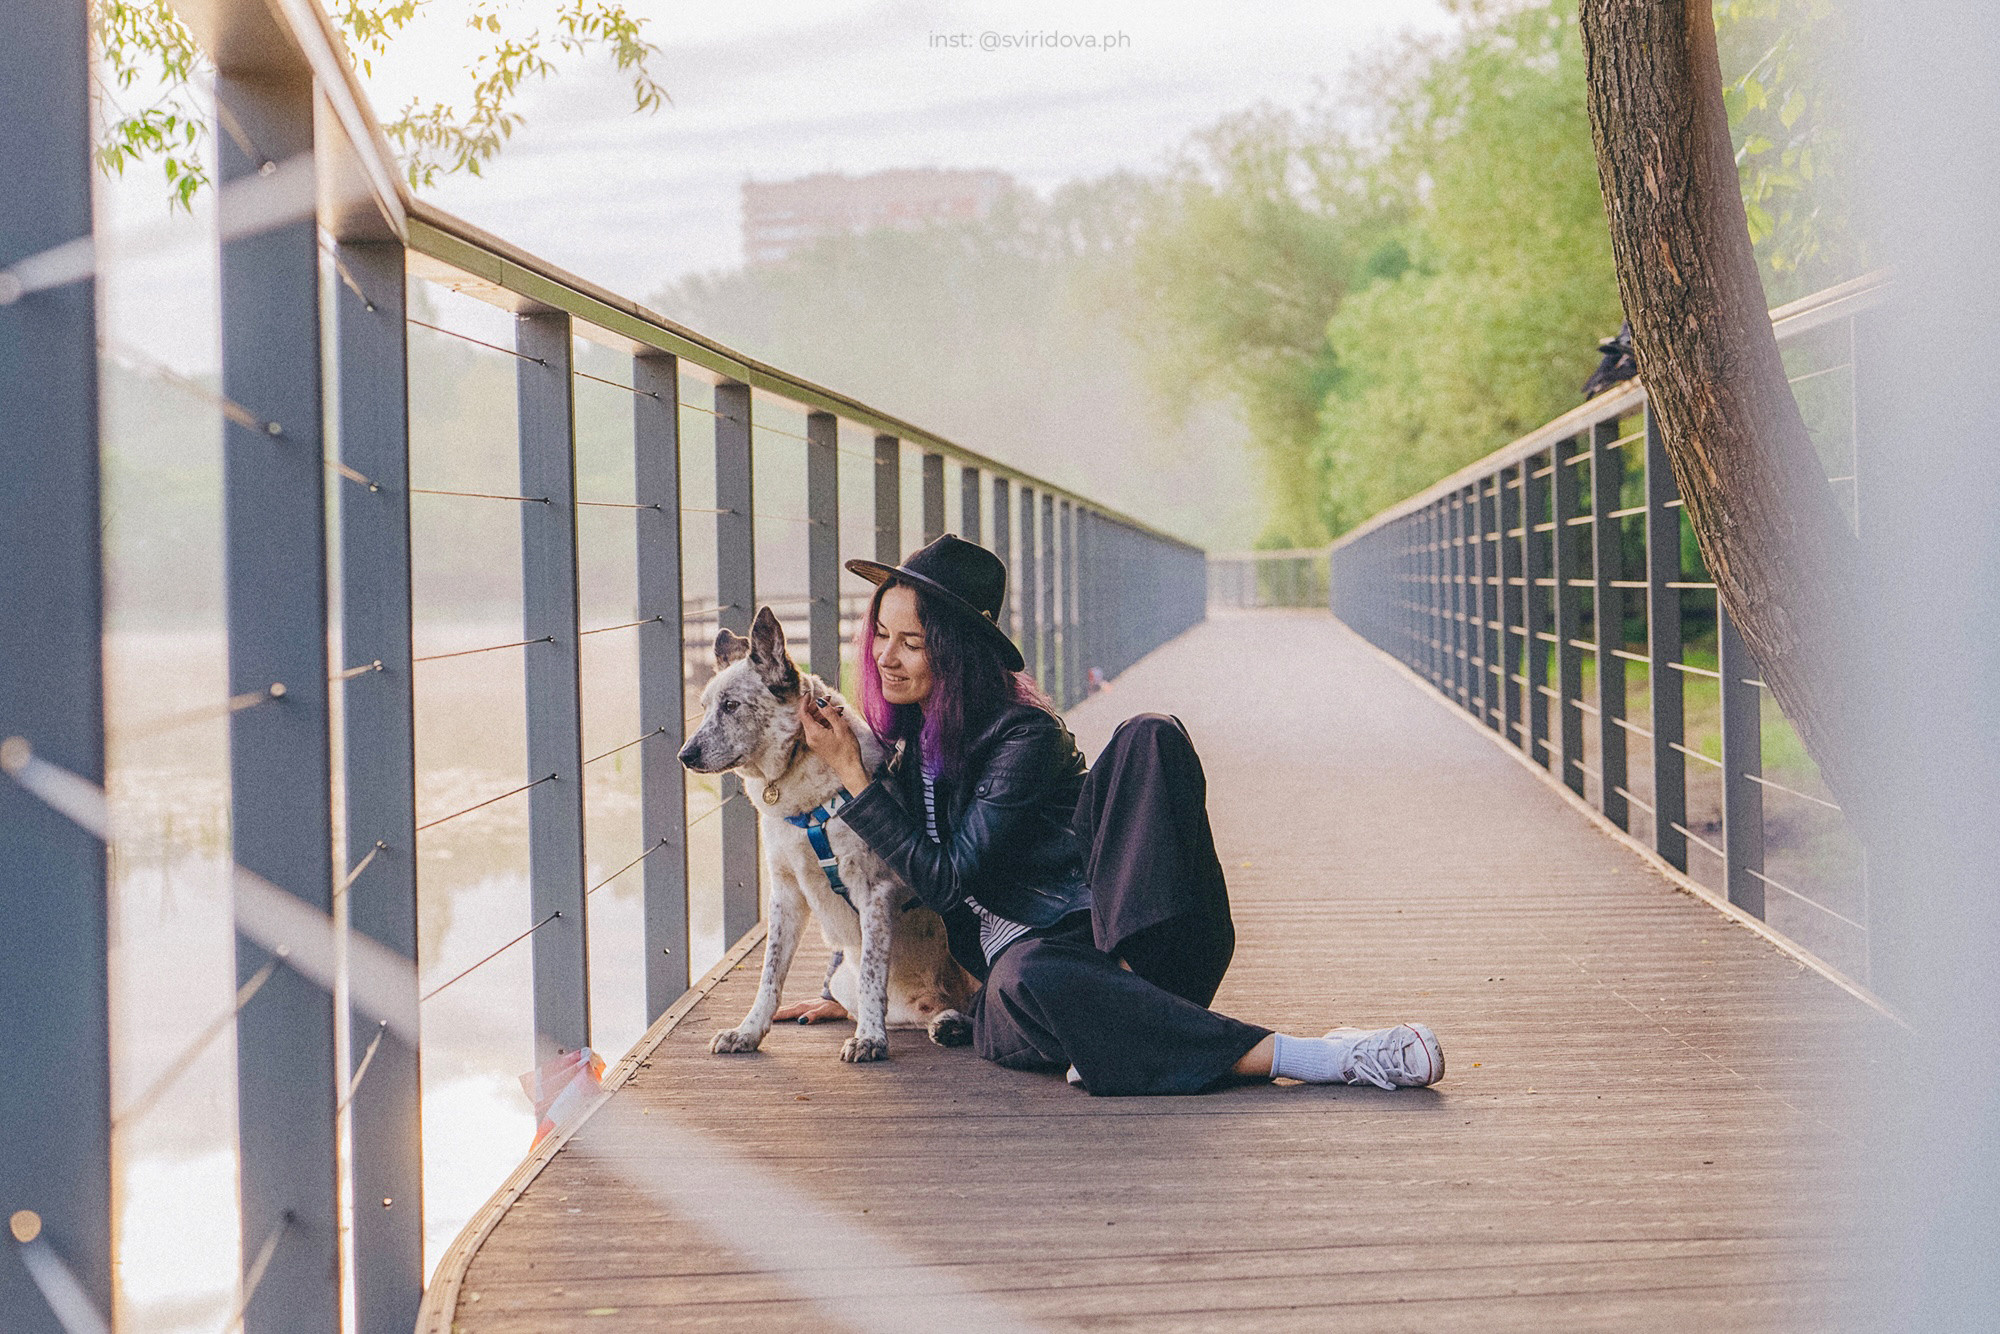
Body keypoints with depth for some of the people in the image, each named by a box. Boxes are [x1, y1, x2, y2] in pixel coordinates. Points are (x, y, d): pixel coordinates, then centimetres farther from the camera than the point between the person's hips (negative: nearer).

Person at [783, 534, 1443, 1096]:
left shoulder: (1024, 736, -10)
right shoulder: (906, 732, 10)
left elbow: (950, 879, -15)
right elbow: (888, 870, 25)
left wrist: (851, 772, -14)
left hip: (1108, 935, -3)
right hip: (1017, 957, 4)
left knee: (1148, 738, -28)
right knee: (1028, 980, -40)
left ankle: (1132, 1007, -36)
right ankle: (1313, 1058, -41)